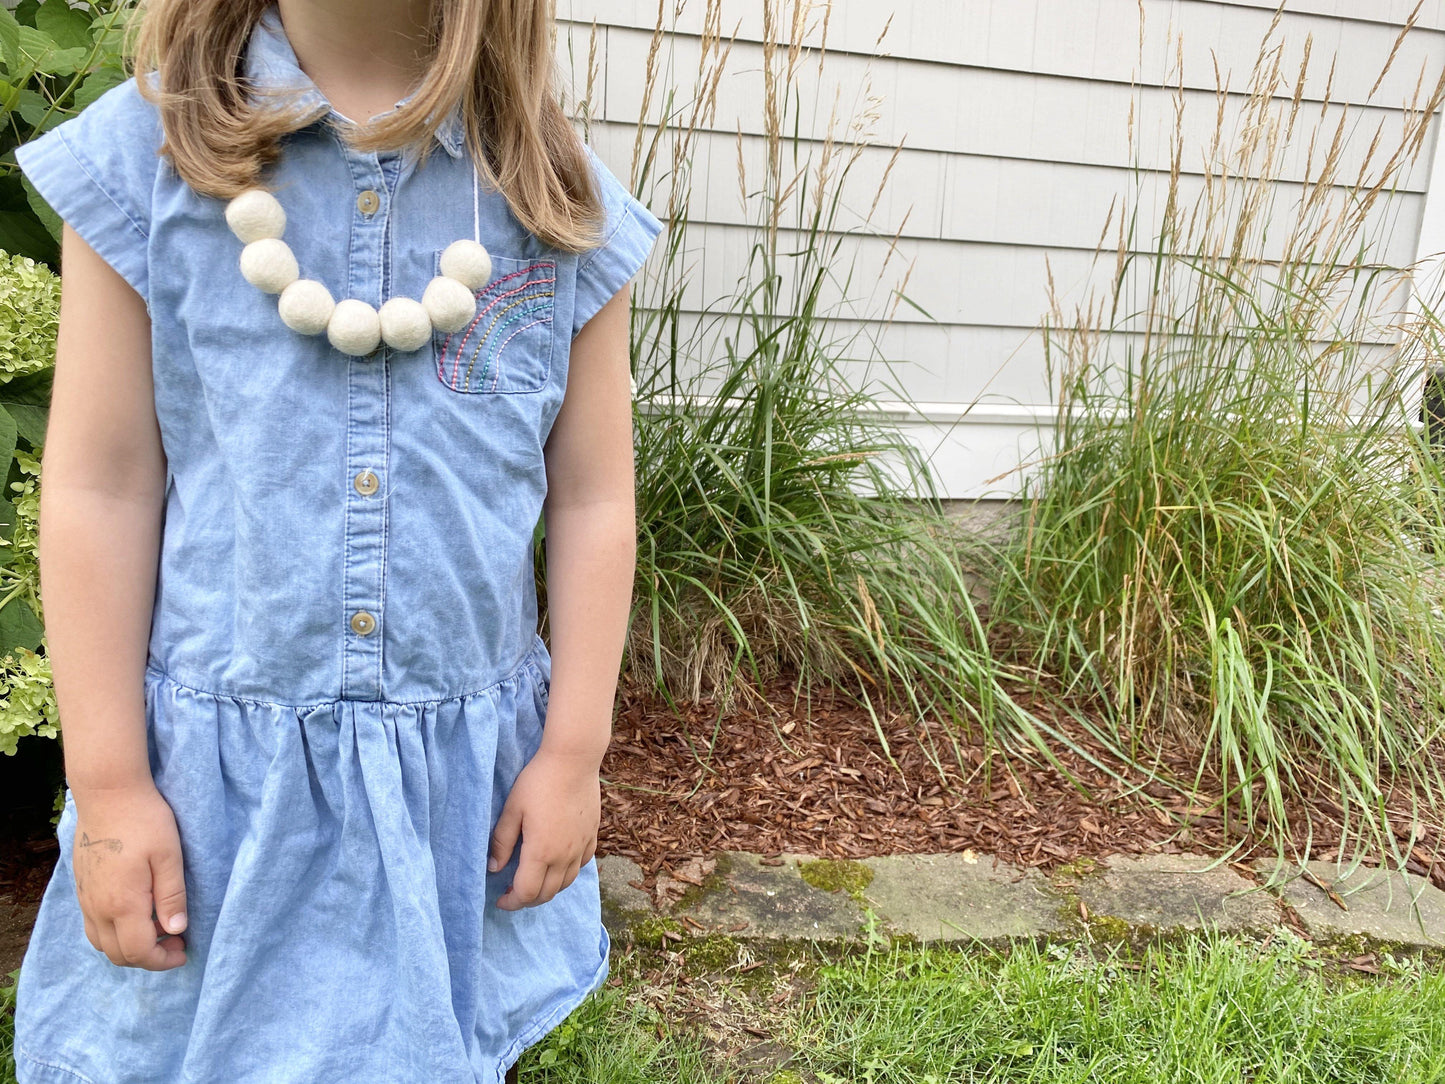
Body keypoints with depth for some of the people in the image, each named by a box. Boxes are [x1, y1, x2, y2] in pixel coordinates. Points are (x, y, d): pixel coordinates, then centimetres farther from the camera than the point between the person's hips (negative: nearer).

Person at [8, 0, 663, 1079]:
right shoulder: (145, 153, -2)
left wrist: (575, 750, 1)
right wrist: (107, 784, -2)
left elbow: (592, 500, 1)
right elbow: (101, 491, -2)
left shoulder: (558, 196, -1)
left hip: (472, 766, 1)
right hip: (218, 770, 0)